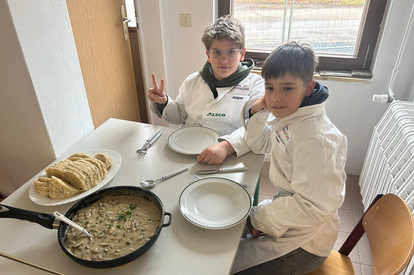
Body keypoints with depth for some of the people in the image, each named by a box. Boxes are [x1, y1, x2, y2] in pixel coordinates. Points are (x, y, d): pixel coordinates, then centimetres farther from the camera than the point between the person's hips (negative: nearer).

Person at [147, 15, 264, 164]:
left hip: (230, 160, -3)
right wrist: (163, 103, 4)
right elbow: (179, 116, 25)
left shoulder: (255, 83, 0)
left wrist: (227, 146, -30)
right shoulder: (193, 81, 14)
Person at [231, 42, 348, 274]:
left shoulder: (315, 139, -33)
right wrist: (258, 112, -10)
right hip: (289, 211, 8)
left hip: (304, 245, -8)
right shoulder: (289, 113, -5)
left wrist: (259, 217, -18)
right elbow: (261, 145, 9)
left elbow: (313, 207, -32)